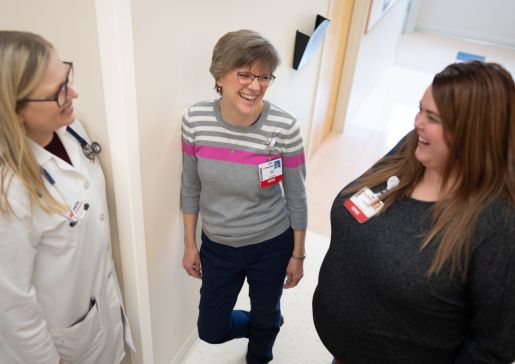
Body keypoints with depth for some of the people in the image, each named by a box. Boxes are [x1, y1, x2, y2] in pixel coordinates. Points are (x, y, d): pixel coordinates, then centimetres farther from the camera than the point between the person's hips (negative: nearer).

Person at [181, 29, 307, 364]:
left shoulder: (284, 127, -23)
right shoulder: (196, 120, -16)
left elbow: (296, 197, -10)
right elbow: (191, 188, -3)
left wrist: (298, 255, -2)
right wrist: (190, 245, 4)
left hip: (271, 246, -2)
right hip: (218, 246, 3)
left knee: (264, 317, 23)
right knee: (210, 330, 17)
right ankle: (270, 324, 49)